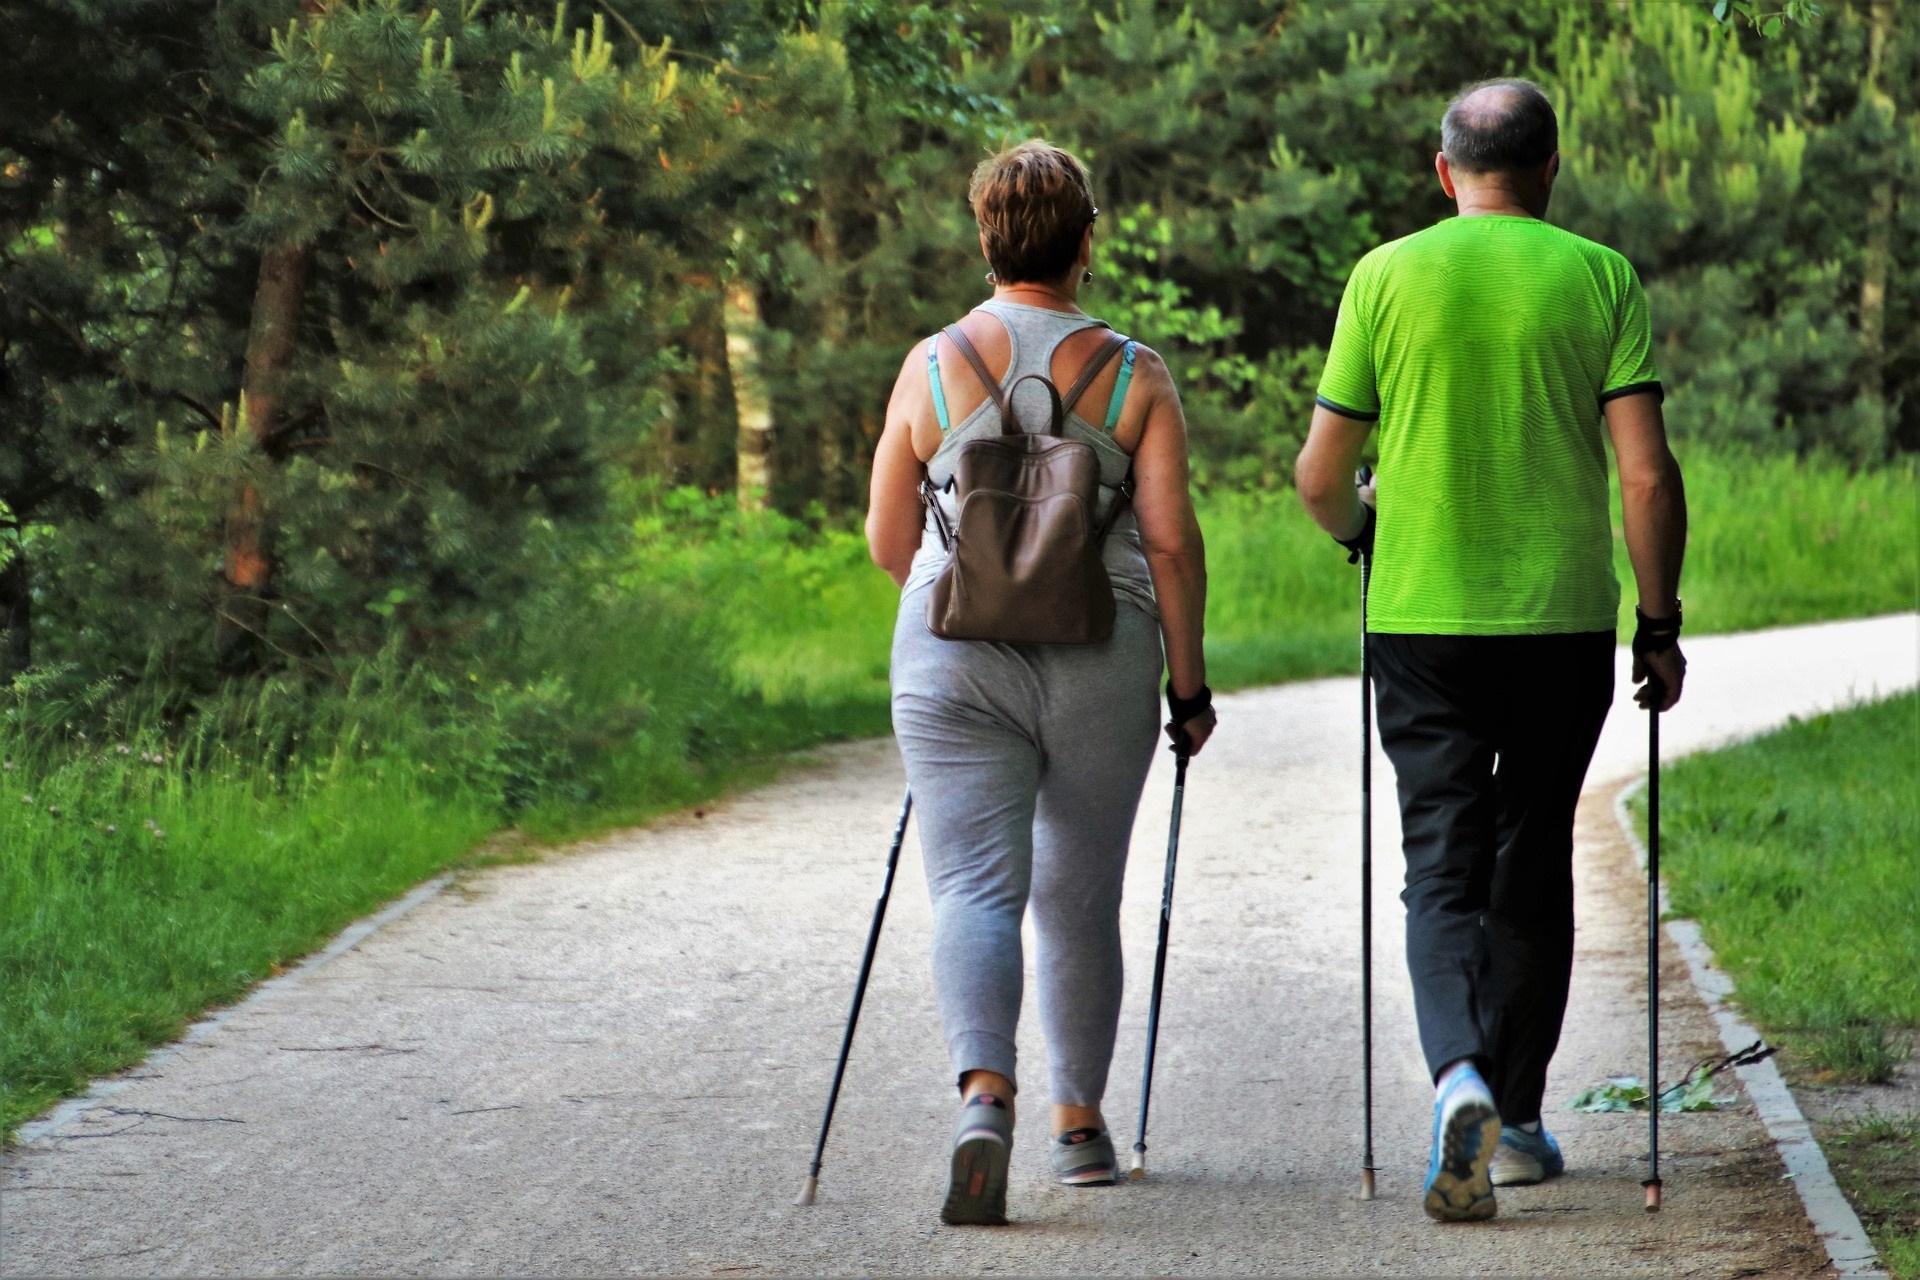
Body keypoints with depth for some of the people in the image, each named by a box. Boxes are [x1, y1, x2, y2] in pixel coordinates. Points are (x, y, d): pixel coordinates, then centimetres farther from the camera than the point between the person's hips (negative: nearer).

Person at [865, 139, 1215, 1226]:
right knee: (1082, 897, 14)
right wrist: (1190, 684, 4)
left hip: (953, 662, 0)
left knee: (975, 888, -5)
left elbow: (889, 544, 5)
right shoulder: (1134, 376, -2)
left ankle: (985, 1092, -28)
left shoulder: (932, 367, 1)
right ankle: (1082, 1121, 24)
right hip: (1100, 665, 1)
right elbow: (1171, 541, -6)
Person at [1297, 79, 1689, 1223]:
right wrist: (1660, 625, 4)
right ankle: (1516, 1122, 20)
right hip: (1566, 617, 1)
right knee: (1535, 868, 15)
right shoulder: (1601, 280, -1)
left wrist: (1360, 528, 23)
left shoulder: (1387, 278, -1)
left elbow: (1321, 474, 0)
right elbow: (1648, 474, -6)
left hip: (1422, 618, -1)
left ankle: (1459, 1075, -24)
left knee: (1444, 865, 1)